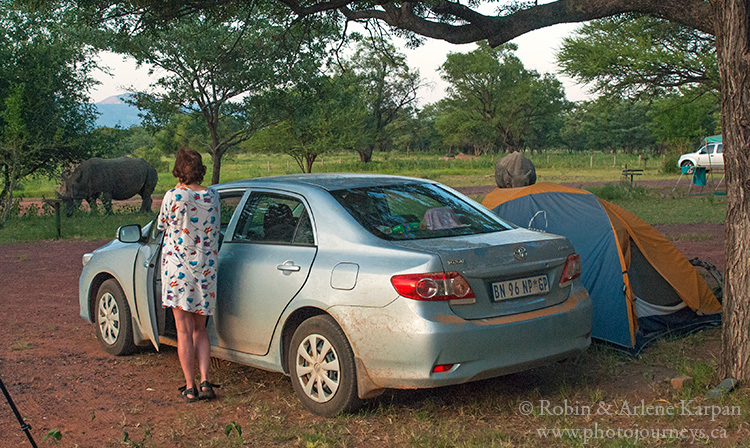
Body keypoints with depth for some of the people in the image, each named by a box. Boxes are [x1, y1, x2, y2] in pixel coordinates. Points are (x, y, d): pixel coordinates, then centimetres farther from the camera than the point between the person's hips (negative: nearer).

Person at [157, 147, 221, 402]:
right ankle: (205, 383, 4)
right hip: (206, 267, 4)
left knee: (184, 331, 2)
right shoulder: (212, 197, 0)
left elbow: (161, 226, 4)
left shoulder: (174, 196, -12)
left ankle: (190, 388, 5)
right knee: (200, 331, 14)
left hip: (178, 268, -4)